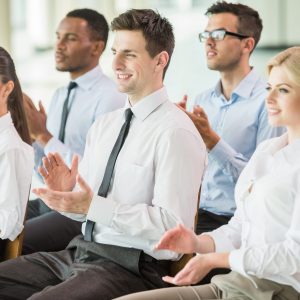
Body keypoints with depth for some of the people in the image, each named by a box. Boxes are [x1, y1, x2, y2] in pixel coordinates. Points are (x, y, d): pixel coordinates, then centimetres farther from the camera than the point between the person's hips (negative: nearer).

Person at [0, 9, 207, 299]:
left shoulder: (175, 133, -12)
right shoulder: (103, 125, 13)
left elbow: (173, 225, -19)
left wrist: (92, 205, -22)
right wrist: (67, 193, -7)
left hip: (133, 267, -8)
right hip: (81, 251, 8)